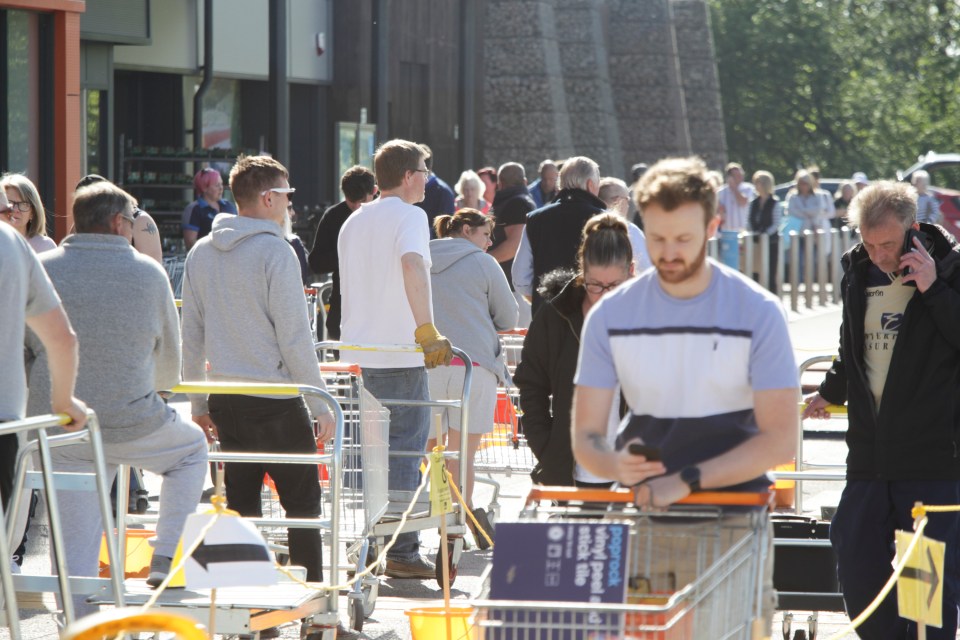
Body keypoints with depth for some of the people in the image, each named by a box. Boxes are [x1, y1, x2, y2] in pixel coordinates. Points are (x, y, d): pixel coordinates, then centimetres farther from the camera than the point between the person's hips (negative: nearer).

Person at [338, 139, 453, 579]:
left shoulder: (353, 222, 16)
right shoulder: (408, 215, -9)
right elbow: (412, 265, -29)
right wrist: (427, 330, -35)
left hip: (359, 352, 8)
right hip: (400, 353, -8)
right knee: (405, 450, -5)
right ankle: (402, 551, -7)